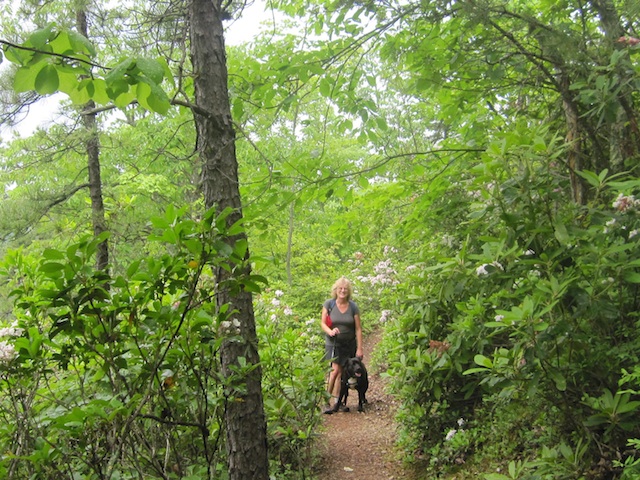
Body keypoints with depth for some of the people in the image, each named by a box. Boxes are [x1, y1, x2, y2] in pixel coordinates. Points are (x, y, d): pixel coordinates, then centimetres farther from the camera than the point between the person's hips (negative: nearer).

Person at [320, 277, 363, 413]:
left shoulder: (353, 307, -3)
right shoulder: (329, 304, -4)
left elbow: (358, 329, -1)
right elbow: (323, 323, 1)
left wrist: (359, 348, -4)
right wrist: (330, 331, -20)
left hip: (349, 344, 2)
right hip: (333, 343, -2)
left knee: (342, 372, 4)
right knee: (335, 370, -15)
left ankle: (336, 400, 13)